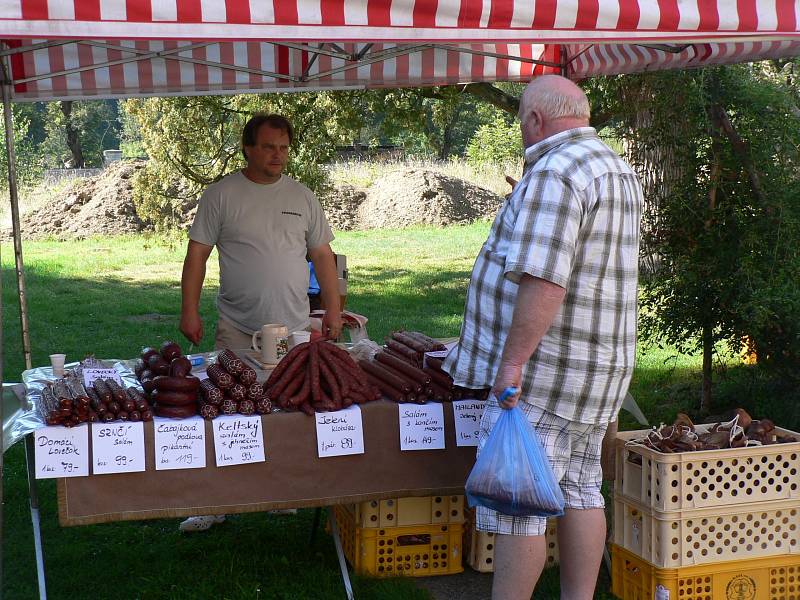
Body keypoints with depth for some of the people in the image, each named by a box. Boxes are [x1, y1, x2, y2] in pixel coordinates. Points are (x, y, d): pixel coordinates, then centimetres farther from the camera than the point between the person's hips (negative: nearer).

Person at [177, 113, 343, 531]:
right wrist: (189, 311, -6)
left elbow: (322, 255, 13)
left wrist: (333, 309, 6)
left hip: (294, 328, 3)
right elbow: (198, 254, 0)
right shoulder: (221, 195, 0)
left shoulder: (301, 197, 9)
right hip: (237, 331, -3)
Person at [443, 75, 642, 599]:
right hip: (601, 367, 10)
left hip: (545, 372, -10)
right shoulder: (620, 172, 15)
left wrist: (512, 363, -23)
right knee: (580, 490, 16)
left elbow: (544, 280, -26)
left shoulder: (555, 172, -17)